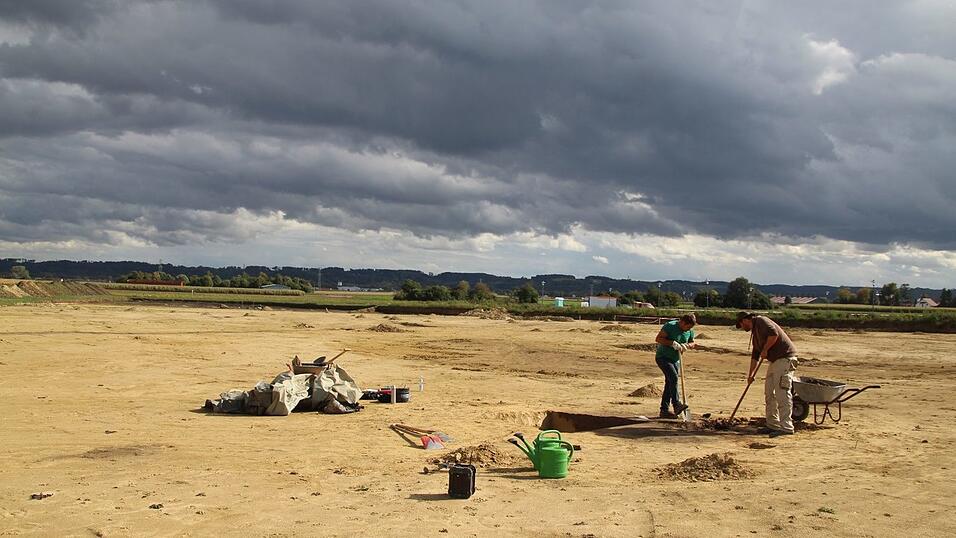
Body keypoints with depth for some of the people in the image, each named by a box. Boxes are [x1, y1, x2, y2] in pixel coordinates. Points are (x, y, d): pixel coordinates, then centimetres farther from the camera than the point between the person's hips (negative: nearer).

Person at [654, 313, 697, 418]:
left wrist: (687, 345, -10)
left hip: (675, 360, 7)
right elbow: (658, 339, -20)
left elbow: (692, 343, 13)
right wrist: (672, 343, -29)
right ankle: (676, 404, -29)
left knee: (669, 383, 6)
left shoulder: (690, 331, 2)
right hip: (663, 357, -7)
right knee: (673, 377, -25)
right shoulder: (670, 326, -18)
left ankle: (664, 410, 10)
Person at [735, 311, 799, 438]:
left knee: (782, 392, -13)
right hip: (774, 360, 10)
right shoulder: (754, 333, 21)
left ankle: (786, 427, -13)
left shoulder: (761, 321, -7)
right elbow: (755, 355, 27)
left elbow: (774, 334, -24)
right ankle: (773, 425, 17)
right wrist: (751, 374, 27)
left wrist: (765, 350, -12)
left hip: (785, 358, -10)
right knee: (769, 393, 11)